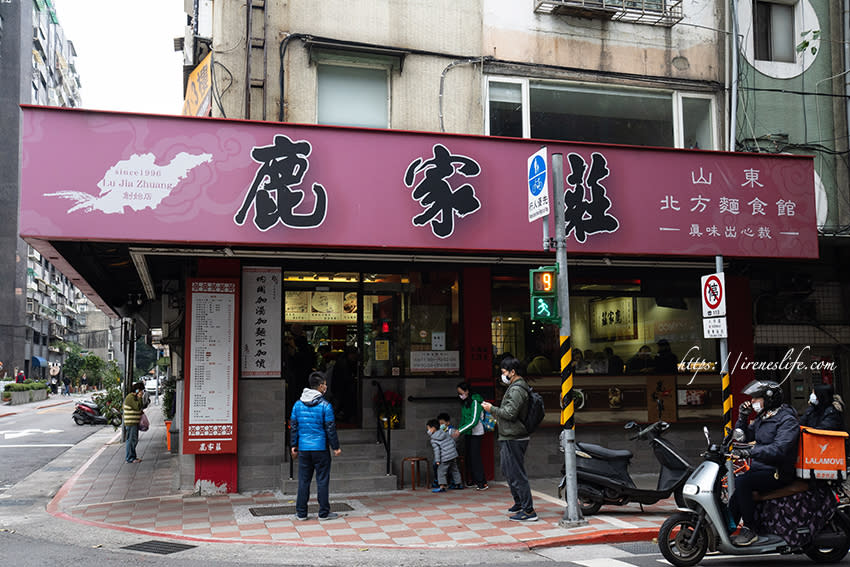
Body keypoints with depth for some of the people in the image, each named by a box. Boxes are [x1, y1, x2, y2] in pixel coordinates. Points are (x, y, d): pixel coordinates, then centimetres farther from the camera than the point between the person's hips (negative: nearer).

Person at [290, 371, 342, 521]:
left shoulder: (298, 404, 4)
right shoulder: (325, 405, -9)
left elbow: (293, 426, 8)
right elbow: (330, 428, -8)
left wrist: (293, 446, 16)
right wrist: (336, 447, 1)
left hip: (303, 448, 4)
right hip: (320, 448, -4)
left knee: (303, 481, 10)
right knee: (322, 480, 4)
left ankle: (301, 513, 14)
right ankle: (324, 513, 9)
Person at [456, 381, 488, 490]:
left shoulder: (475, 402, -15)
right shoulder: (464, 402, 10)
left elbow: (474, 421, -20)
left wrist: (460, 430, -21)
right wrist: (460, 430, 8)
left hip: (476, 433, -8)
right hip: (467, 433, 8)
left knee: (475, 456, -11)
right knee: (467, 456, 6)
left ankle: (482, 483, -8)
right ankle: (474, 480, 13)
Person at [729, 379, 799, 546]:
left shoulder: (787, 420, -12)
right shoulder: (762, 418, 17)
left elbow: (779, 449, -28)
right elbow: (743, 437, 25)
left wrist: (751, 451, -39)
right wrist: (742, 418, 8)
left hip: (777, 473, -9)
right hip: (760, 468, 9)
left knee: (742, 482, -29)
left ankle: (749, 530, -23)